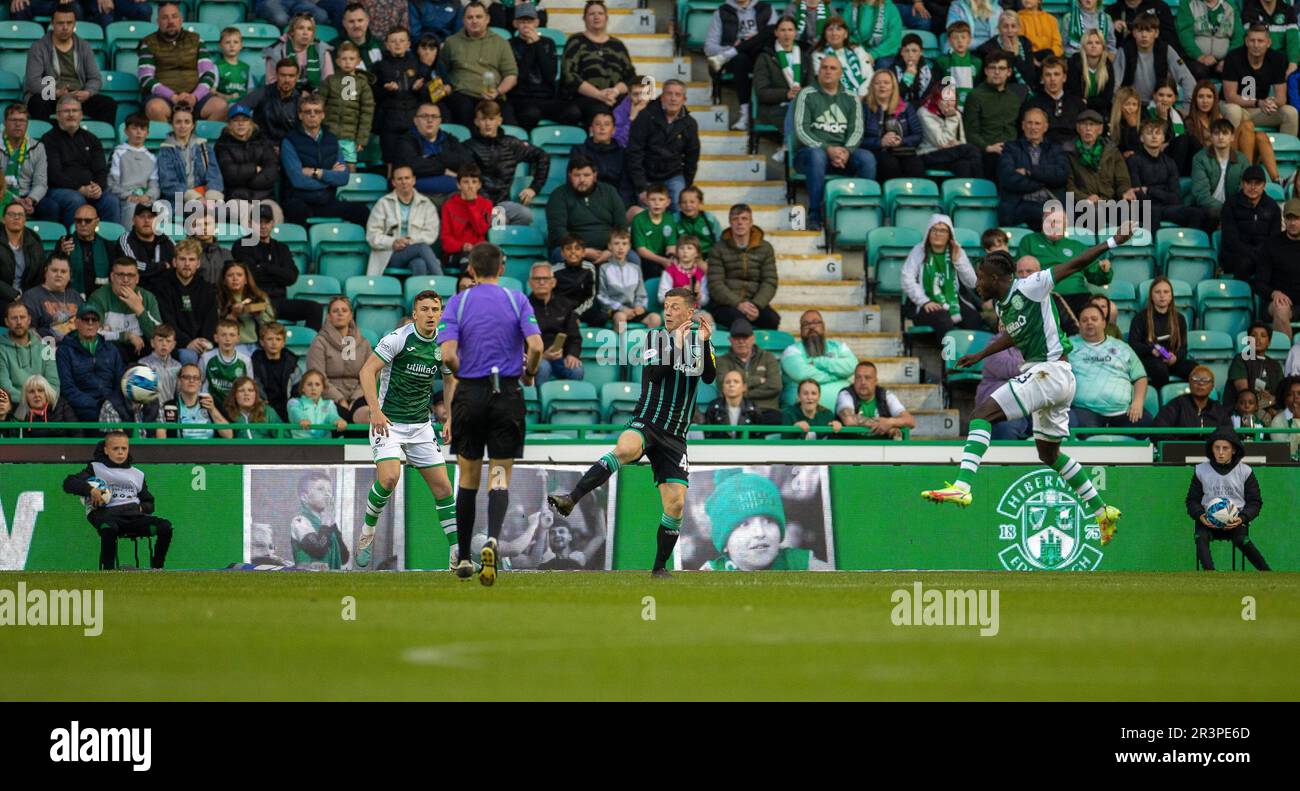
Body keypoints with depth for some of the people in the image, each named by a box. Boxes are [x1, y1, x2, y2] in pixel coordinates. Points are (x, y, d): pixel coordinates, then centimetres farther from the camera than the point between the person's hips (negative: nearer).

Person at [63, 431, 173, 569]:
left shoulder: (137, 474, 28)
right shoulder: (96, 468, 16)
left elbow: (149, 503, 30)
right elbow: (68, 483, 5)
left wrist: (141, 508, 5)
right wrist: (90, 490, -13)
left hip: (133, 514, 4)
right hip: (106, 513, -4)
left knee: (165, 527, -21)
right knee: (109, 527, -42)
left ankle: (156, 569, -12)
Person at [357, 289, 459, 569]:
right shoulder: (398, 338, -13)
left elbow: (450, 379, 21)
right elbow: (367, 370, -15)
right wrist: (375, 410, -25)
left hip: (421, 426, 5)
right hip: (388, 421, -5)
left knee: (443, 487, 0)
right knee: (389, 477, -25)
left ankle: (458, 553, 6)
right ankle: (367, 532, -1)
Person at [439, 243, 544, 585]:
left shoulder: (457, 302, 0)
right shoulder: (517, 300, 0)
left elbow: (448, 354, -12)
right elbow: (536, 346, -12)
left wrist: (462, 374, 8)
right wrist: (529, 374, 8)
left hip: (469, 394, 1)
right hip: (508, 395, -1)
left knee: (468, 477, 12)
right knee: (500, 476, 2)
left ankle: (464, 558, 16)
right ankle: (492, 538, -25)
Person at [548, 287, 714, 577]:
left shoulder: (699, 340, 11)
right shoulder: (656, 338, 5)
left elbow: (709, 377, -6)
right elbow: (655, 374, -12)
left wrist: (704, 343, -17)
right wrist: (676, 344, -17)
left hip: (674, 437, 3)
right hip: (645, 422, -3)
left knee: (676, 504, -5)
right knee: (625, 449, -38)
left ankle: (660, 566, 12)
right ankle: (571, 499, -47)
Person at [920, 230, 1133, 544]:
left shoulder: (1029, 288, -13)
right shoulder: (1001, 305, 12)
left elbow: (1075, 264, -10)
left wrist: (1114, 241, -14)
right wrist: (980, 356, 37)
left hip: (1050, 373, -10)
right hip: (1045, 375, 10)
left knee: (982, 413, -18)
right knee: (1048, 453, 19)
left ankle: (961, 487, -30)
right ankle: (1102, 512, 27)